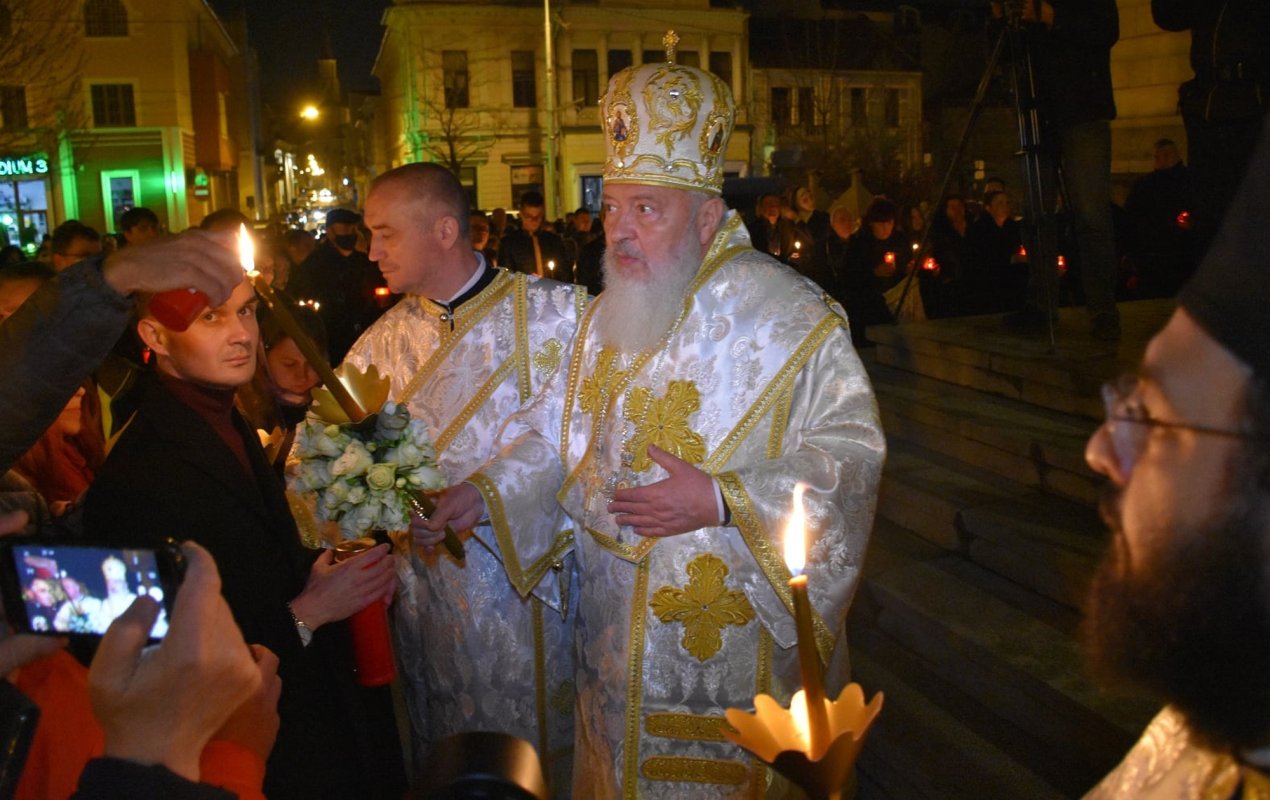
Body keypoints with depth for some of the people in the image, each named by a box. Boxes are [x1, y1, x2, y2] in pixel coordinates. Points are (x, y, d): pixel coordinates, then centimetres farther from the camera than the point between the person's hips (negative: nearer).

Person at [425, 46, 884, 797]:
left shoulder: (787, 318, -16)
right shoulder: (611, 313, 5)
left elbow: (851, 450, -19)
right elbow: (563, 430, 11)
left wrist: (723, 502, -27)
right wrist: (488, 490, -2)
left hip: (736, 633, -5)